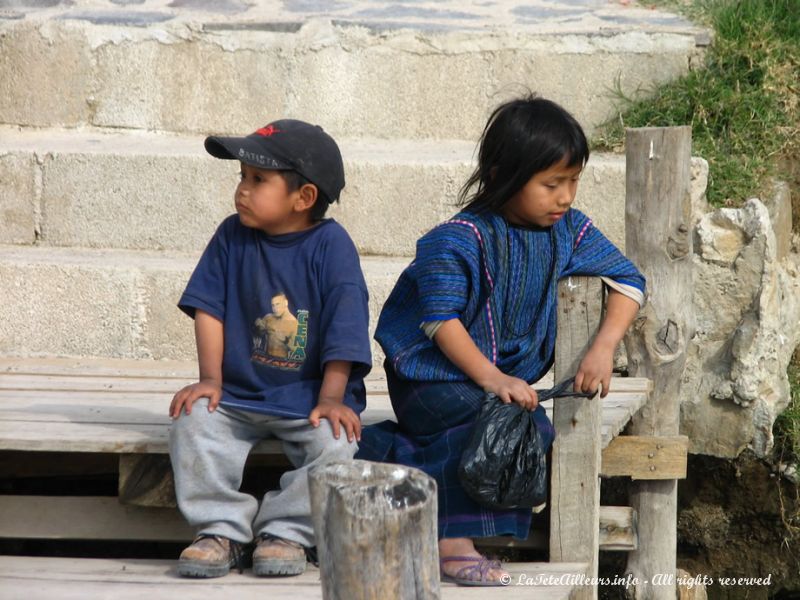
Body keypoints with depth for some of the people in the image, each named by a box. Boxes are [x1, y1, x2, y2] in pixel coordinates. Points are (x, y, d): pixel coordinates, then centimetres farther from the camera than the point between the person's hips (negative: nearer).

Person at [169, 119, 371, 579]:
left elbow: (344, 328, -12)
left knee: (335, 442, -29)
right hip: (238, 392, 3)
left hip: (308, 397, -3)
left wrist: (331, 399, -19)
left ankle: (284, 531, -10)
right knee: (192, 424, -23)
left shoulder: (331, 244, -9)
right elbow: (209, 308, 3)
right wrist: (210, 379, -7)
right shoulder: (233, 236, 1)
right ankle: (222, 530, -10)